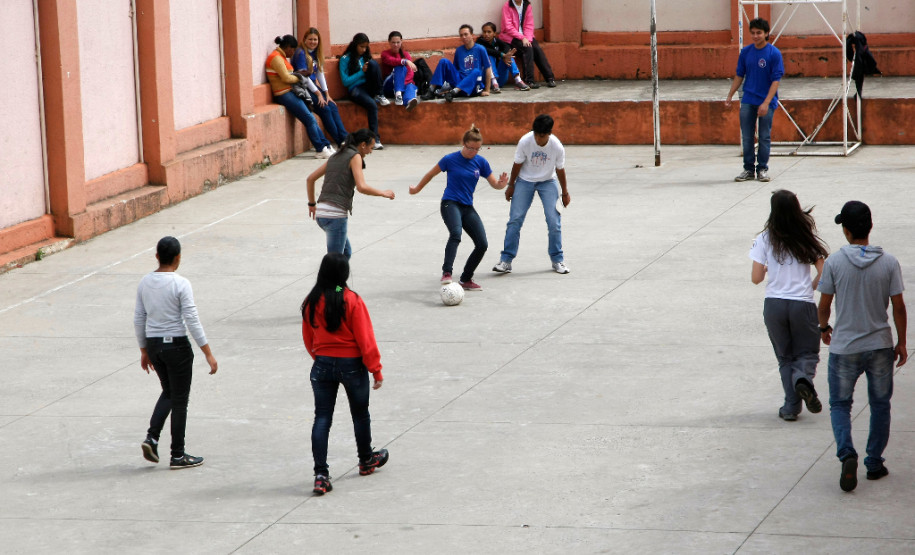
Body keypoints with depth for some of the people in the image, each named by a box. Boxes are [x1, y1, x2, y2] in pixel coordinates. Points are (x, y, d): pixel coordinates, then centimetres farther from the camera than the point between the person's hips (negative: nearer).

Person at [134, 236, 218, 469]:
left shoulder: (145, 282, 2)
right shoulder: (181, 284, -15)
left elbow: (139, 319, 8)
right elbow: (192, 321, -16)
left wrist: (144, 351, 19)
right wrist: (208, 354, -11)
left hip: (153, 345, 6)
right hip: (177, 345, -6)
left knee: (168, 392, 24)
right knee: (179, 400, 5)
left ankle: (152, 437, 6)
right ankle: (178, 455, 11)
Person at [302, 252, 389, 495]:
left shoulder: (311, 302, -3)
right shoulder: (352, 301, -16)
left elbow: (308, 338, 8)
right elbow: (365, 339, -13)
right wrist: (376, 370, -5)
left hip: (322, 366, 3)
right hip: (352, 365, -3)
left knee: (322, 418, 3)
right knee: (360, 414, 18)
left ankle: (321, 475, -7)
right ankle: (366, 461, 37)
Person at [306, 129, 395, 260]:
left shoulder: (336, 156, 18)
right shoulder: (355, 156, -4)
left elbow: (310, 179, 22)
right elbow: (361, 187, -17)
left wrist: (312, 203, 31)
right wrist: (383, 193, -3)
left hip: (321, 213, 8)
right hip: (335, 214, -8)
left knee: (346, 253, 22)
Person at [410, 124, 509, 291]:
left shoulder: (481, 162, 2)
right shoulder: (451, 159, -8)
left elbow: (494, 184, 5)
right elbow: (430, 174, 7)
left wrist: (502, 183, -19)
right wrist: (417, 189, 20)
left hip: (467, 208, 5)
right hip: (450, 203, -5)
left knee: (482, 244, -4)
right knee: (456, 233, -34)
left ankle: (466, 279, 12)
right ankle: (446, 273, -42)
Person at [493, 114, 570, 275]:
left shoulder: (557, 147, -22)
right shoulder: (525, 141, -24)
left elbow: (560, 169, -6)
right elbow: (517, 164, -9)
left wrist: (565, 193, 4)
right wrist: (511, 186, 1)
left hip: (548, 182, 0)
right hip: (525, 181, 0)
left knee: (554, 220, -9)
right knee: (515, 219, -8)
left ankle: (557, 260, 6)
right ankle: (506, 260, -2)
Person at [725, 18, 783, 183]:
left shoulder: (774, 53, -9)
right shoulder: (746, 52, 4)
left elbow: (776, 80, -11)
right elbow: (739, 76, 13)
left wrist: (766, 103, -18)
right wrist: (729, 96, 7)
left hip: (766, 102, -4)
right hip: (748, 101, 4)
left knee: (765, 137, 3)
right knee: (747, 137, 4)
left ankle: (762, 169, 14)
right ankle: (749, 169, 13)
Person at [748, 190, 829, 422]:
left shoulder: (765, 240, -3)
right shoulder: (807, 239, -1)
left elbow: (756, 278, -5)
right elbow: (823, 272, -4)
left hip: (774, 305, 1)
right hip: (803, 305, 0)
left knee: (785, 357, 14)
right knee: (807, 352, 13)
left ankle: (791, 406, 4)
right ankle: (803, 377, -21)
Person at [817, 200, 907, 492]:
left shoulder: (834, 262, -11)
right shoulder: (889, 262, -7)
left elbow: (824, 304, -2)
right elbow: (898, 306, -4)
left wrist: (824, 328, 18)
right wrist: (902, 343, 8)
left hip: (844, 348, -1)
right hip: (880, 346, 1)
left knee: (840, 404, 11)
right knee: (880, 405, 16)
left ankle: (847, 454, -11)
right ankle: (875, 463, 19)